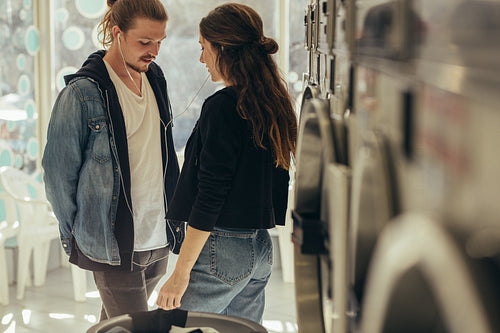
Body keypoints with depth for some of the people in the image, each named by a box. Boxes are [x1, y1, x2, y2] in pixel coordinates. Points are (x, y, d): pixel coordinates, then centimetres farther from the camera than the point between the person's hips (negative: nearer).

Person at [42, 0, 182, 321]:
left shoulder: (155, 78, 7)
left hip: (158, 238, 6)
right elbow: (58, 171, -7)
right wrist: (75, 235, -1)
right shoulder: (82, 93, -14)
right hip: (112, 244, -6)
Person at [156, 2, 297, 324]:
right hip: (261, 248, 8)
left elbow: (210, 197, -18)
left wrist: (181, 272, -15)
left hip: (222, 249, -8)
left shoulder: (223, 108, -16)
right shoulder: (275, 103, 8)